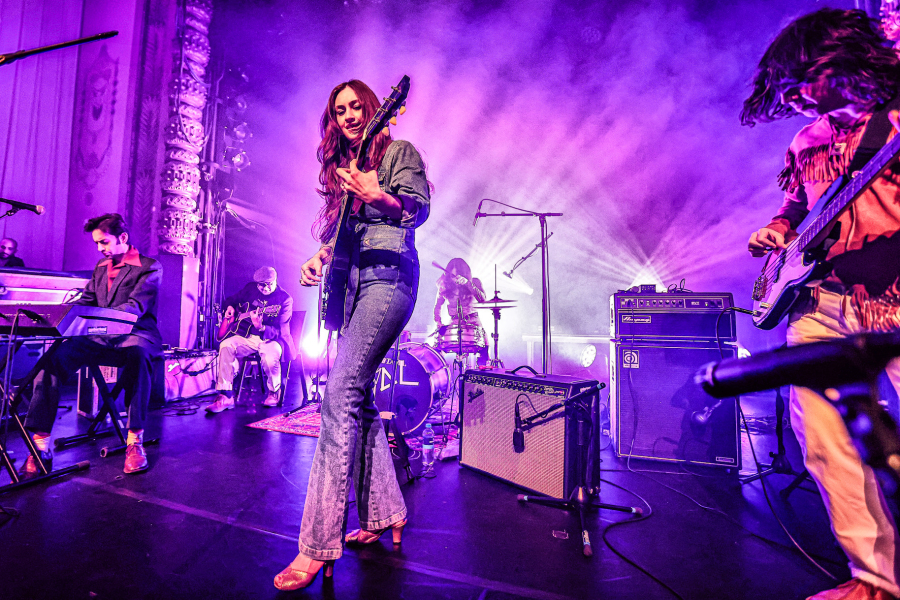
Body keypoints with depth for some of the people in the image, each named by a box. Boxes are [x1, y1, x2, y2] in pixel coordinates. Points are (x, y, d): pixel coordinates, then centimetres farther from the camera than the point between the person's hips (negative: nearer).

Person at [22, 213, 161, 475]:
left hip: (135, 336, -6)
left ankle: (135, 441, -36)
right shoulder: (101, 267, 23)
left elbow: (135, 306, -14)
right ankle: (40, 444, -19)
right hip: (99, 338, 6)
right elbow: (84, 302, 22)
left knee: (137, 354, -41)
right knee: (54, 356, -22)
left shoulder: (149, 268, 0)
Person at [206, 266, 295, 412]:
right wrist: (230, 307, 2)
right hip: (247, 336, 4)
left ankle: (274, 393, -2)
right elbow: (231, 300, 27)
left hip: (271, 339, -4)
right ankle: (225, 397, -20)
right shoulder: (250, 288, 6)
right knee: (226, 346, -26)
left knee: (270, 358, -36)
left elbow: (280, 331, -17)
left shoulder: (285, 299, -9)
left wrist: (261, 327, -36)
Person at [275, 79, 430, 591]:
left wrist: (377, 196, -28)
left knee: (339, 398, -18)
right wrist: (319, 257, 9)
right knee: (358, 396, 6)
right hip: (351, 284, 8)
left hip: (387, 276, -8)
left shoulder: (399, 151, 6)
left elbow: (419, 209, -11)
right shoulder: (341, 167, 26)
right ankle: (384, 513, 20)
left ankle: (319, 545, -11)